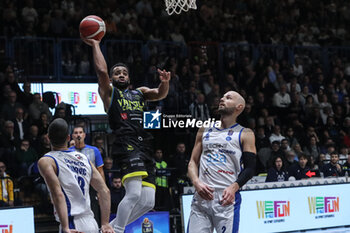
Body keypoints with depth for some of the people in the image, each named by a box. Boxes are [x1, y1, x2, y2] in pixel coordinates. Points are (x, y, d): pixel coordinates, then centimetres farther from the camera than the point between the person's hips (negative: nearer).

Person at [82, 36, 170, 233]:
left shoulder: (140, 93, 30)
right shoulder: (109, 92, 14)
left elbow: (160, 94, 16)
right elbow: (102, 70, -2)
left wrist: (165, 83, -6)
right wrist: (95, 45, 8)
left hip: (145, 147, 6)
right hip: (127, 145, -6)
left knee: (148, 202, 0)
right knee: (134, 194, -25)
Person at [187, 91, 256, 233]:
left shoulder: (245, 134, 8)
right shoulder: (204, 131, 20)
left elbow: (250, 168, 1)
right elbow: (193, 162, 17)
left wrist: (233, 188, -16)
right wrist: (196, 183, -3)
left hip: (226, 198, -4)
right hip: (201, 196, 4)